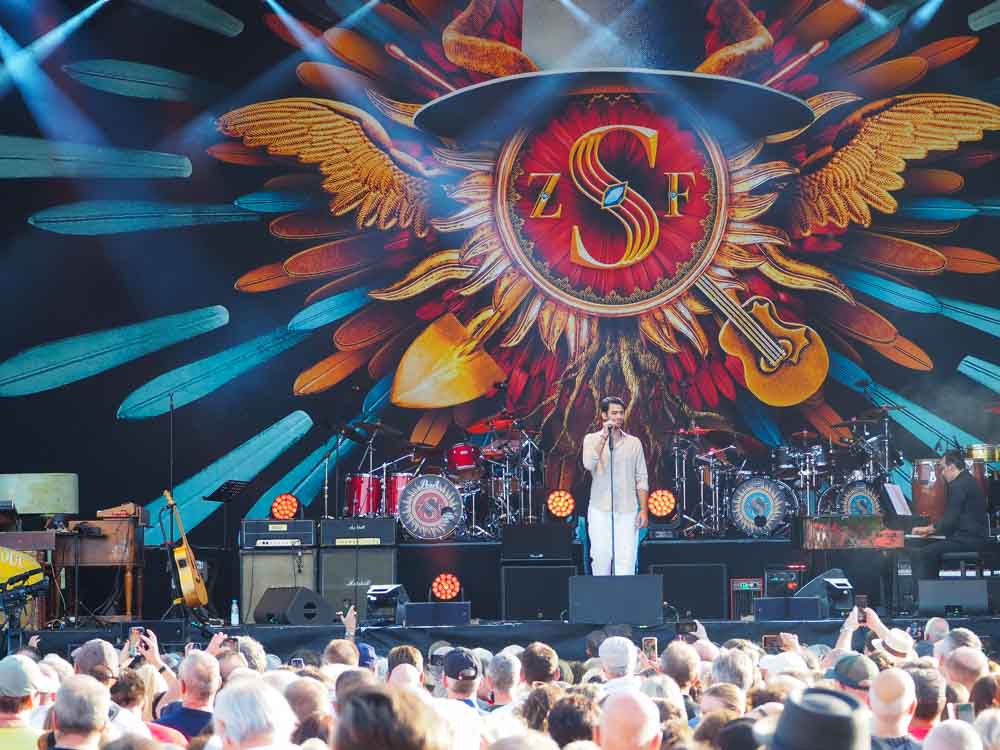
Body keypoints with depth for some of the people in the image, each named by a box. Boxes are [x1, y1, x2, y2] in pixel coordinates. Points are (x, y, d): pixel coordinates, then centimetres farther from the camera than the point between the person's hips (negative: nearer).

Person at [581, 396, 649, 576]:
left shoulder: (634, 443, 10)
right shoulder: (592, 439, 5)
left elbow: (641, 479, 8)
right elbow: (589, 464, -14)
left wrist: (644, 509, 0)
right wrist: (604, 437, -16)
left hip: (628, 511, 1)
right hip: (600, 510, -1)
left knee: (626, 560, -7)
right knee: (600, 557, -3)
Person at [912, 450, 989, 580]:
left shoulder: (959, 485, -15)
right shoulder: (968, 481, 18)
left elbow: (950, 519, -17)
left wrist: (927, 529, -3)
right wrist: (932, 529, 18)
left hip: (966, 540, -11)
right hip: (974, 538, 11)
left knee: (922, 555, -15)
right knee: (930, 552, 20)